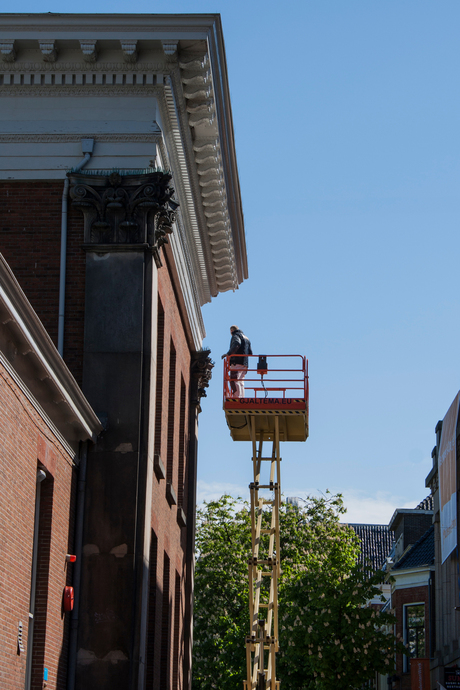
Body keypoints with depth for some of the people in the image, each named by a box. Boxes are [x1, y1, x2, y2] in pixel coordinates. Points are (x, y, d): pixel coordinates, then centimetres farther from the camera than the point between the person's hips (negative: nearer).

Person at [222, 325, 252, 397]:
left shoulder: (236, 335, 3)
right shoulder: (247, 338, 29)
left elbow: (236, 344, -20)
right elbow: (250, 353, 26)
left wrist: (228, 353, -22)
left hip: (237, 363, -8)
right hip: (244, 364, 8)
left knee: (234, 381, -15)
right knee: (241, 383, 7)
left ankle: (238, 397, -28)